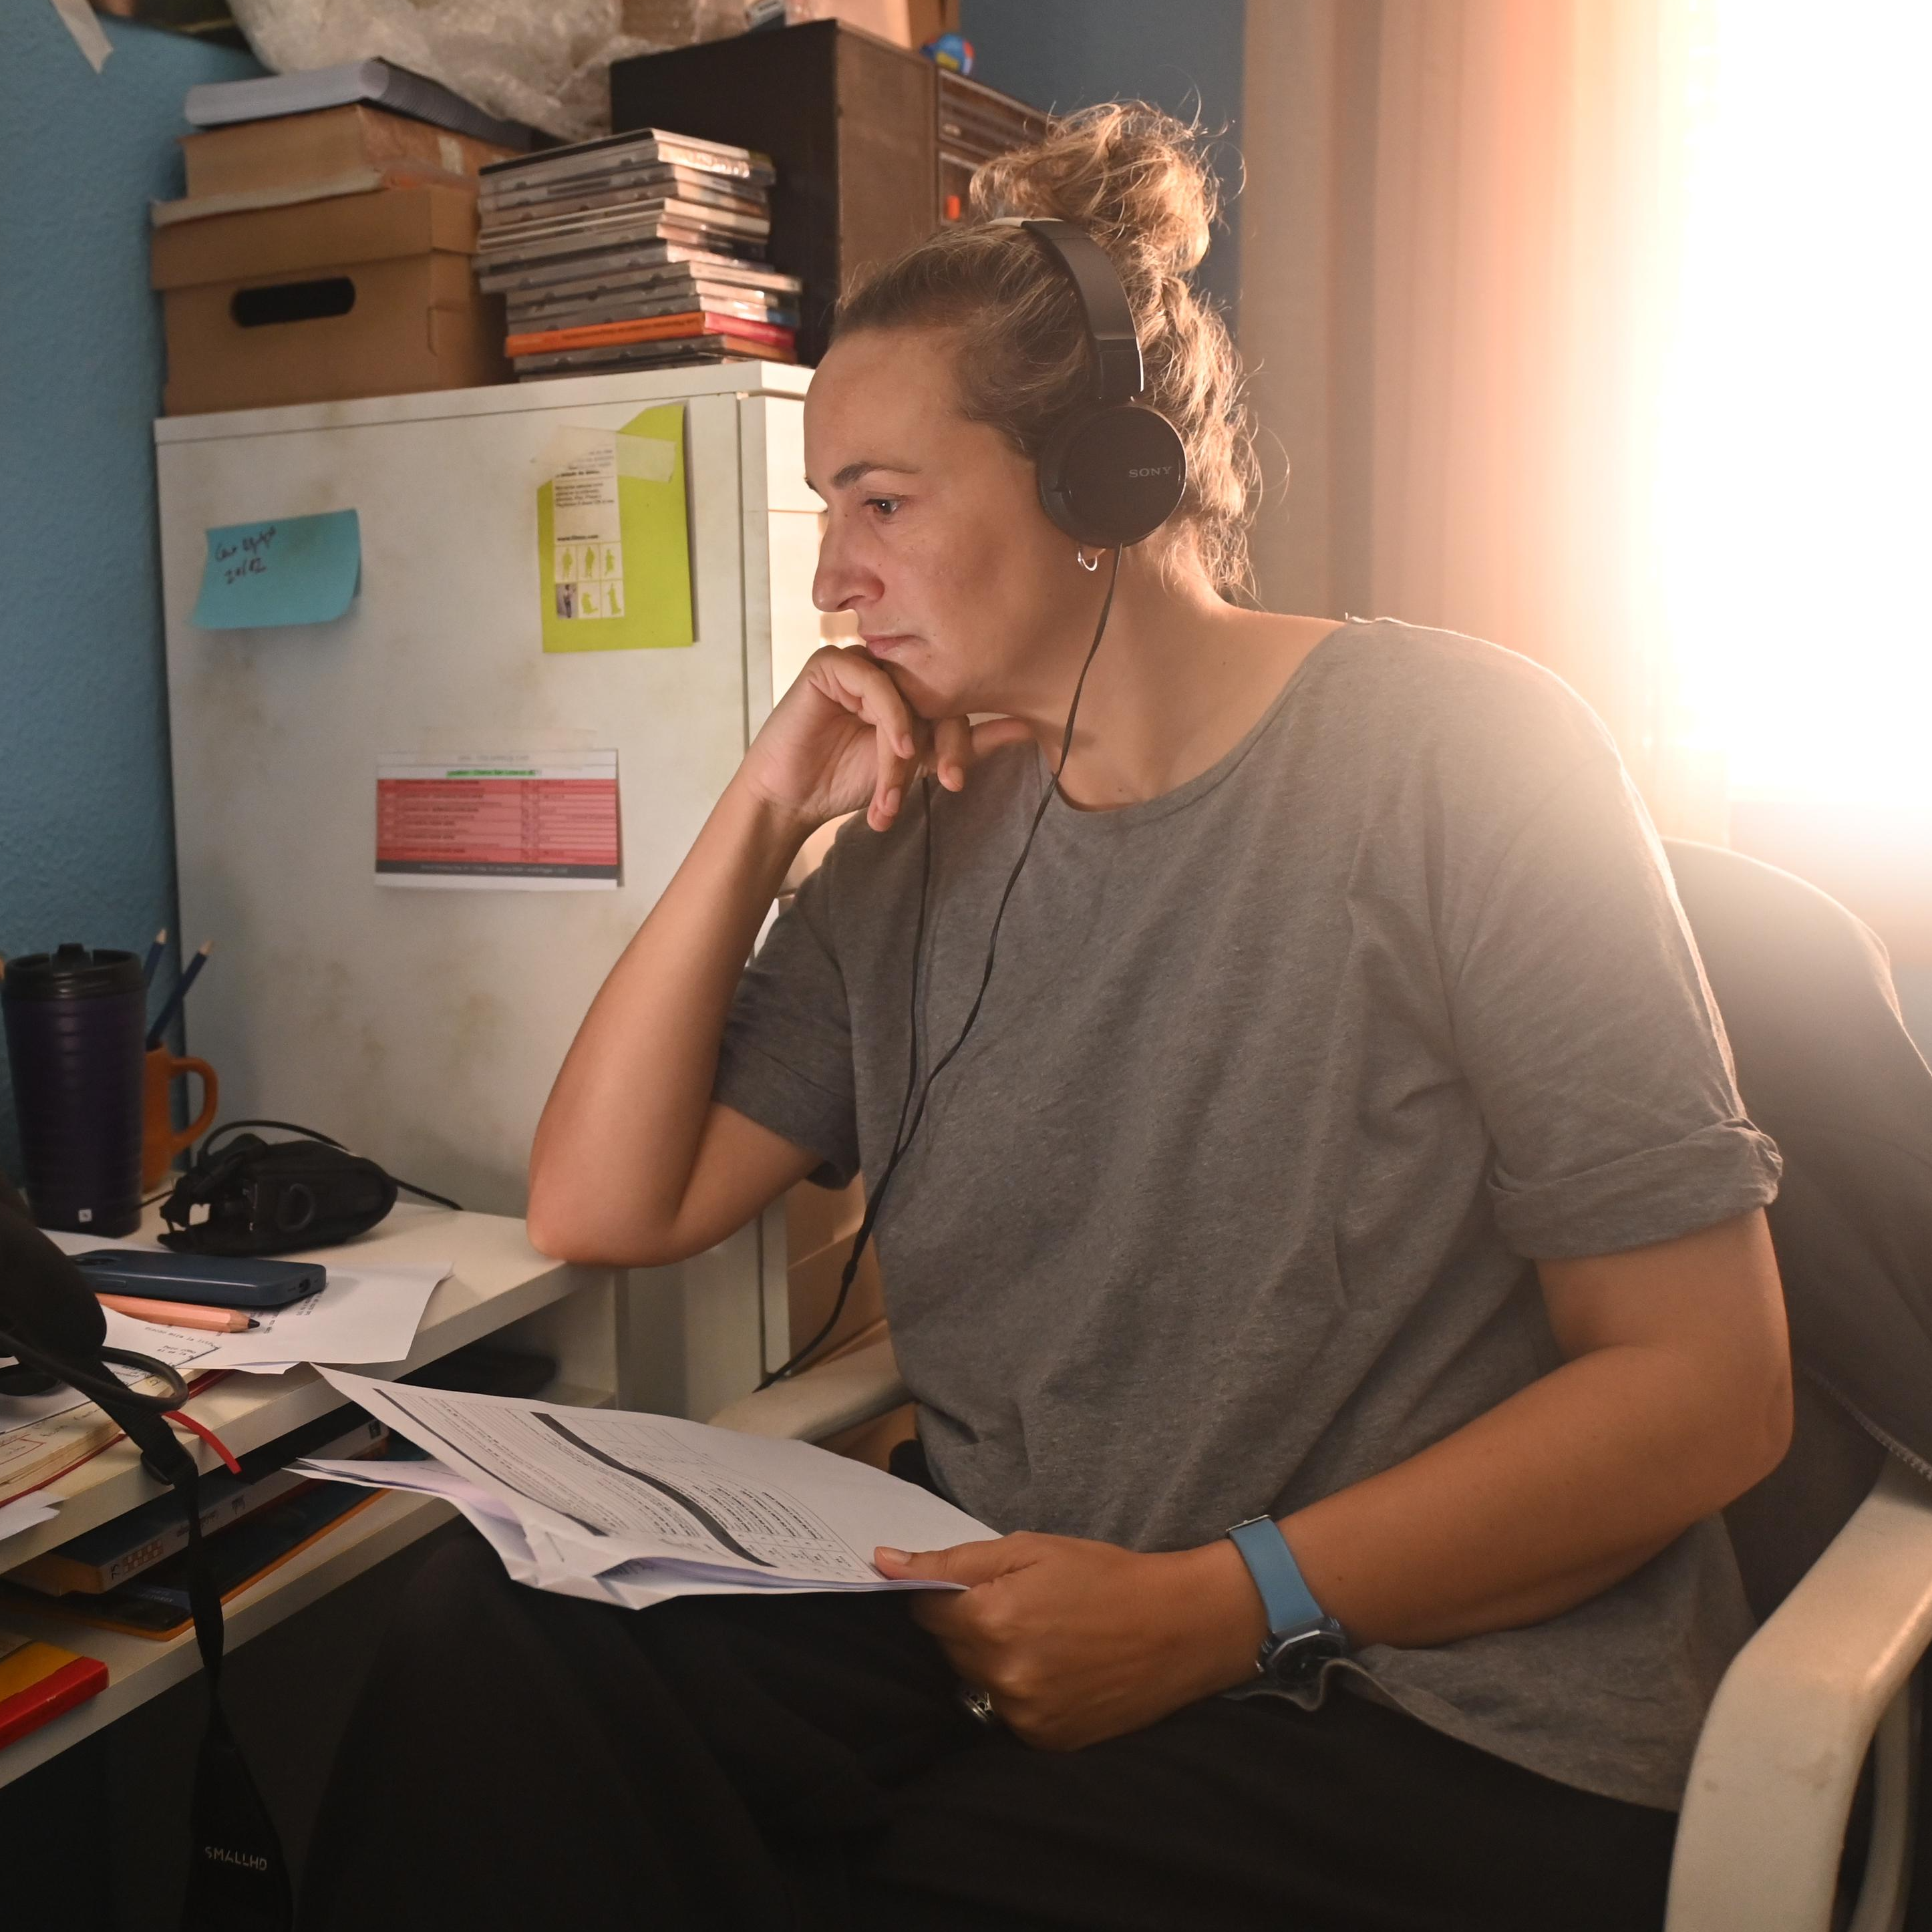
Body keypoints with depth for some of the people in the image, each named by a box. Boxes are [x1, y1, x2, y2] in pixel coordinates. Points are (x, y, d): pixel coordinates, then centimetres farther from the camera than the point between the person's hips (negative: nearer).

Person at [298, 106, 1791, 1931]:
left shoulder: (1452, 754, -10)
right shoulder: (926, 832, 8)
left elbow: (1708, 1384, -12)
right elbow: (599, 1208, 6)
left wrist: (1209, 1610, -19)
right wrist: (761, 815, -2)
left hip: (1447, 1729, -4)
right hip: (1014, 1633, 5)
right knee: (494, 1631, -16)